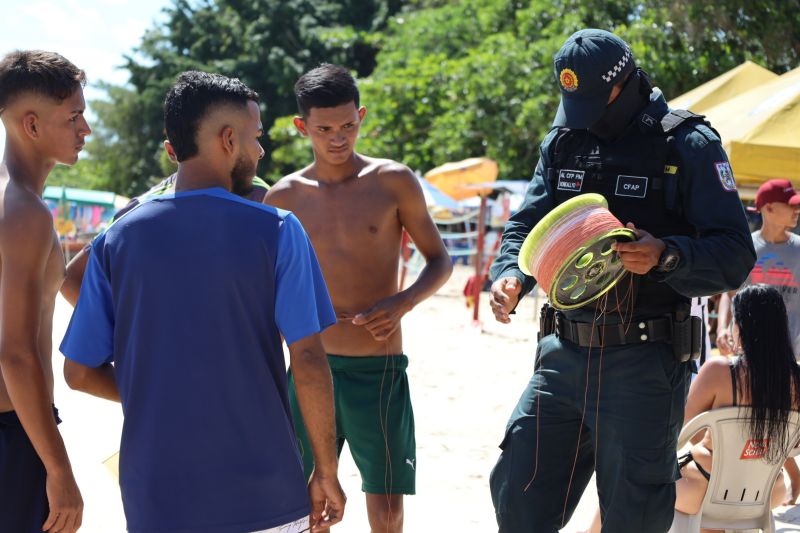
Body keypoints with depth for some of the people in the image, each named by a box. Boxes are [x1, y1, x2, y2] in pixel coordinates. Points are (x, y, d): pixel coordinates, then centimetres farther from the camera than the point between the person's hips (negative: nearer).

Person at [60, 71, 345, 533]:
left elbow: (80, 372, 3)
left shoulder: (117, 240, 0)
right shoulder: (276, 231, -8)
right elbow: (309, 361, -11)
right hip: (262, 494, -2)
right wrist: (326, 473, -2)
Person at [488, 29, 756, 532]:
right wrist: (508, 277, -9)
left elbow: (736, 255, -9)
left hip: (644, 364, -5)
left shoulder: (689, 145, -5)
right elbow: (526, 226, 13)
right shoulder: (563, 141, 11)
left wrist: (665, 256, -27)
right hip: (563, 356, 5)